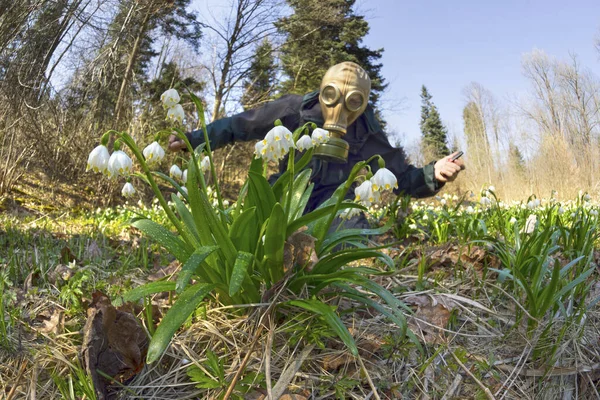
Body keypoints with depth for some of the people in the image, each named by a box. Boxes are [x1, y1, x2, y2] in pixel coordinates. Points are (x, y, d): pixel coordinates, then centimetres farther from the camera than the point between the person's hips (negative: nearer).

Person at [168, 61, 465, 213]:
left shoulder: (368, 136, -14)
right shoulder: (295, 110, -17)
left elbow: (402, 177, -11)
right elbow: (239, 125, -10)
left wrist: (433, 175, -34)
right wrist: (193, 139, -16)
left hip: (329, 206, 0)